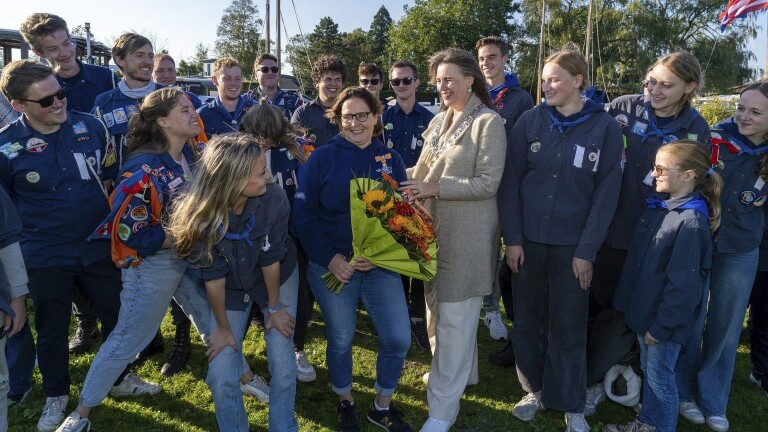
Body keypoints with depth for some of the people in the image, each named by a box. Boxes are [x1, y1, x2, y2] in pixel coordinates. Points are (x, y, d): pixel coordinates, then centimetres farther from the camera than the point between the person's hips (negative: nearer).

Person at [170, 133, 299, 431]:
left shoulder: (274, 199, -32)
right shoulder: (198, 215, -31)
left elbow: (271, 258, -18)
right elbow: (213, 276, -20)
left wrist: (274, 308, -6)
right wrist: (223, 327, -7)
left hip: (278, 279, 0)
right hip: (230, 288, 0)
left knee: (282, 364, 0)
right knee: (221, 375, -2)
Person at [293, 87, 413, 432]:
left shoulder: (391, 160, 4)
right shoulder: (322, 157, -3)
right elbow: (303, 213, -5)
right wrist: (330, 258, -15)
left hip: (381, 264, 2)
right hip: (332, 265, -2)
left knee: (398, 339, -1)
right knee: (340, 340, 10)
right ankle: (345, 403, 38)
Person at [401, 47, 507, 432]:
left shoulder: (488, 122, -9)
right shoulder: (439, 120, 13)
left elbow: (487, 183, -16)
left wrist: (435, 188, -21)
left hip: (467, 234, -7)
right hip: (434, 227, 7)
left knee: (454, 319, -2)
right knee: (437, 308, 17)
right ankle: (452, 372, 38)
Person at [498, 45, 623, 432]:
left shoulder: (605, 128, -4)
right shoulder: (529, 121, -1)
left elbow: (606, 193, -4)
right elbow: (511, 181, 0)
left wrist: (587, 250, -8)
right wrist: (512, 238, -5)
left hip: (572, 245, -2)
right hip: (527, 240, 2)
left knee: (567, 329, 8)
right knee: (527, 321, 12)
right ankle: (534, 389, 32)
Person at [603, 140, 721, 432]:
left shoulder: (691, 222, -23)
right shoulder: (659, 208, 5)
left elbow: (683, 284, -23)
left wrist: (662, 326, -18)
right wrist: (628, 303, 14)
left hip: (666, 320, -9)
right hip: (645, 310, 9)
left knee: (660, 378, 8)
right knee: (648, 369, 23)